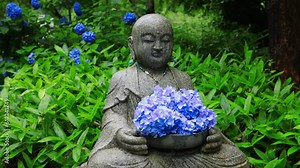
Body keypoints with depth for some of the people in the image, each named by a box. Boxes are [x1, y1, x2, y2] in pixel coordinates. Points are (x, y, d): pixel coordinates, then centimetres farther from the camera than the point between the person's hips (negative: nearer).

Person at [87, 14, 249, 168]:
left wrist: (212, 133, -11)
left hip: (183, 148, 3)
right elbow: (112, 115, 2)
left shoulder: (182, 79, 18)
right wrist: (120, 133, -23)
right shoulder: (121, 78, 10)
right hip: (140, 147, -3)